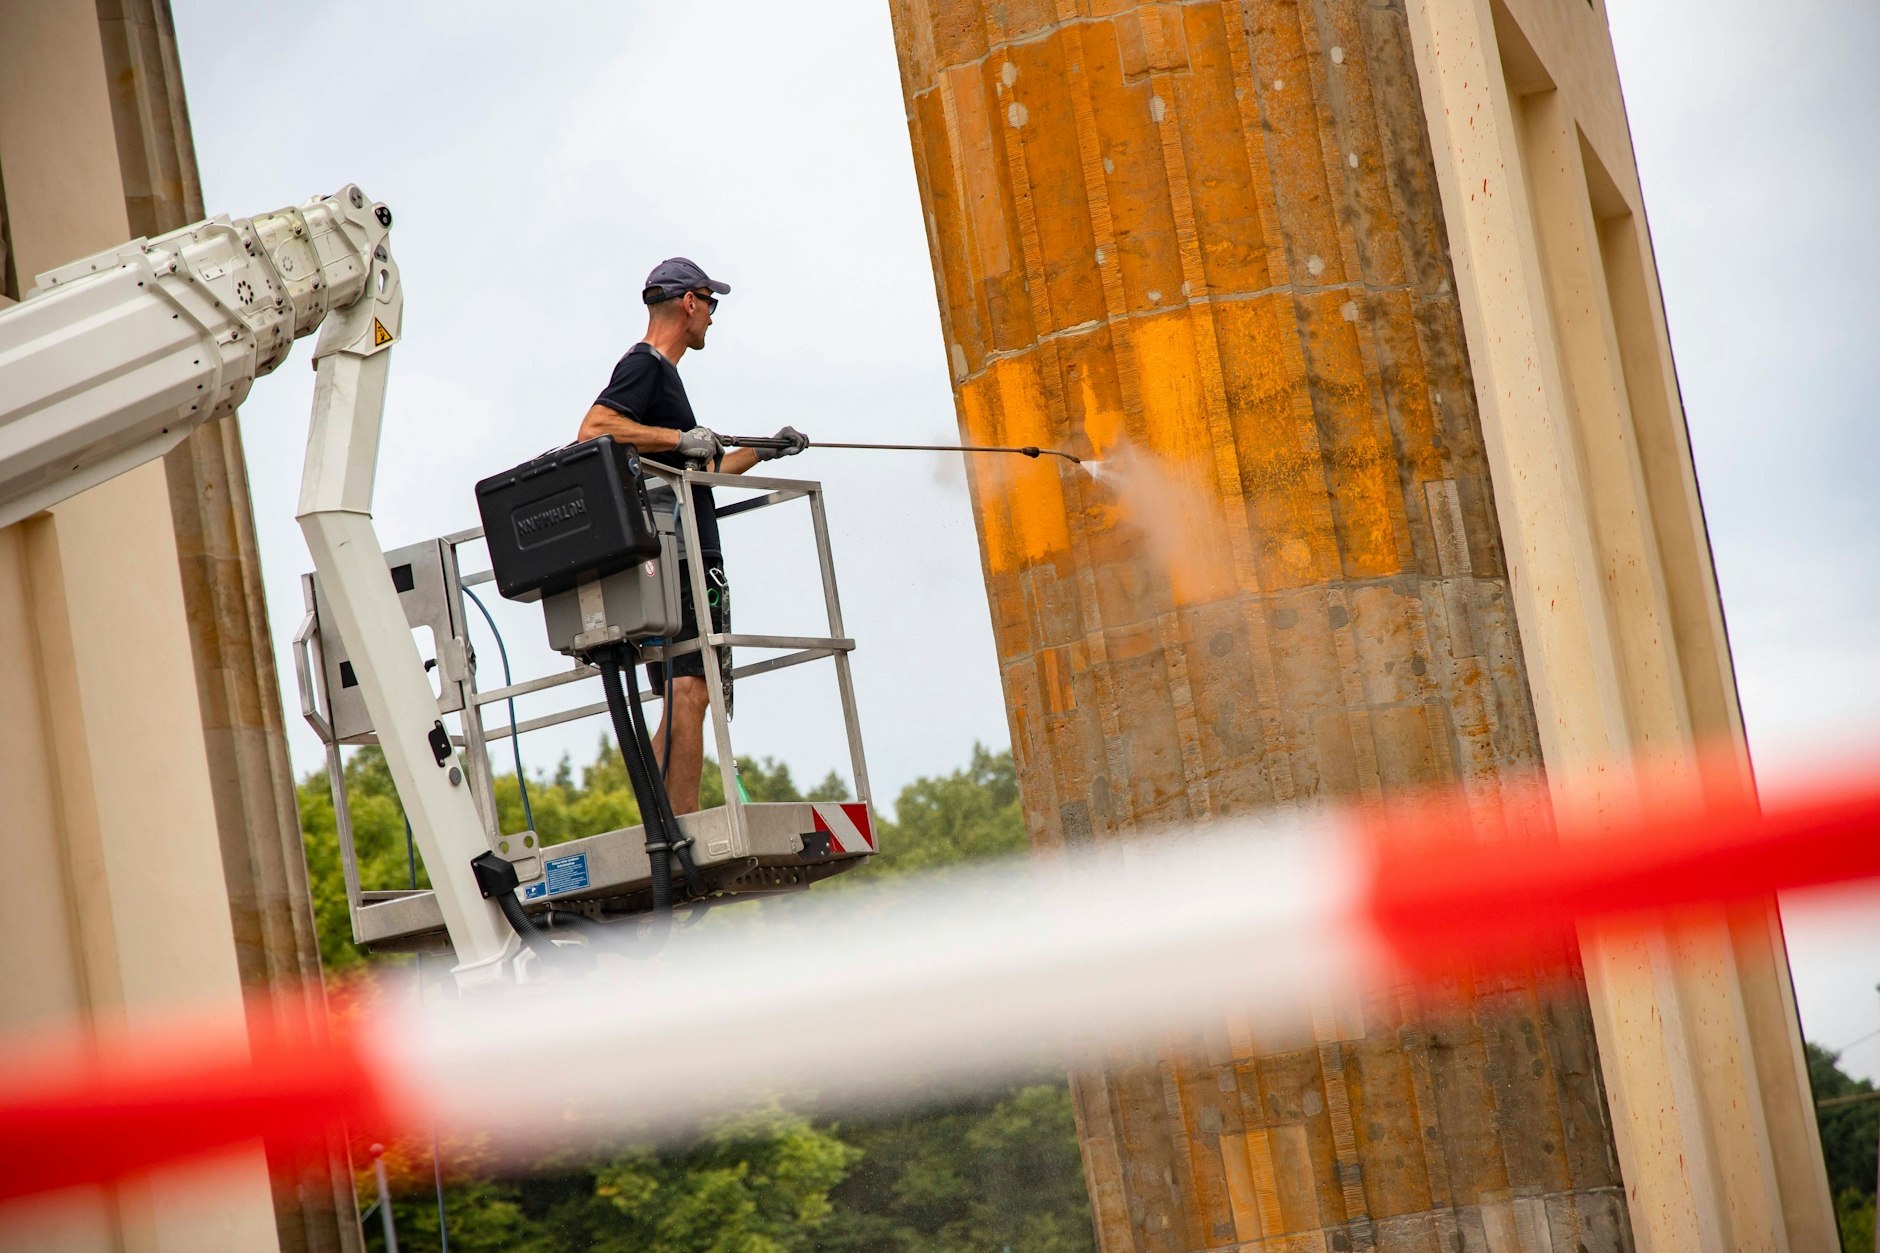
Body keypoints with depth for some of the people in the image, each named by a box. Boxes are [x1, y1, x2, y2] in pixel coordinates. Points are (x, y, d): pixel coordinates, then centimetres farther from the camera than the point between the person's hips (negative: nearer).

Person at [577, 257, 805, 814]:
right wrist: (679, 438, -22)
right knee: (688, 693, -18)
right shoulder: (643, 365, -4)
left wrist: (763, 451, 41)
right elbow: (593, 429, -22)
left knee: (682, 701, 7)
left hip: (687, 563, 11)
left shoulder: (660, 371, 27)